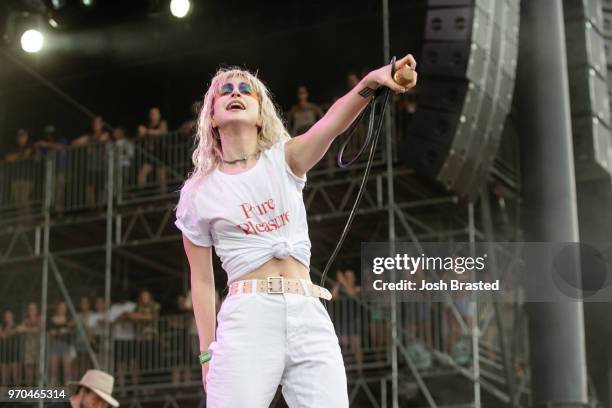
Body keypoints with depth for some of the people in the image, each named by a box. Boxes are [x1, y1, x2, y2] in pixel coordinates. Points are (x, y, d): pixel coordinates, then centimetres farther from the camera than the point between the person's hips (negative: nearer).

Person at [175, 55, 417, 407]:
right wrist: (207, 354, 6)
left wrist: (370, 82, -31)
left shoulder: (285, 159, 10)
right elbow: (202, 281, 11)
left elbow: (333, 121, -11)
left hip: (309, 316, 2)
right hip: (247, 320, -1)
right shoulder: (198, 194, 9)